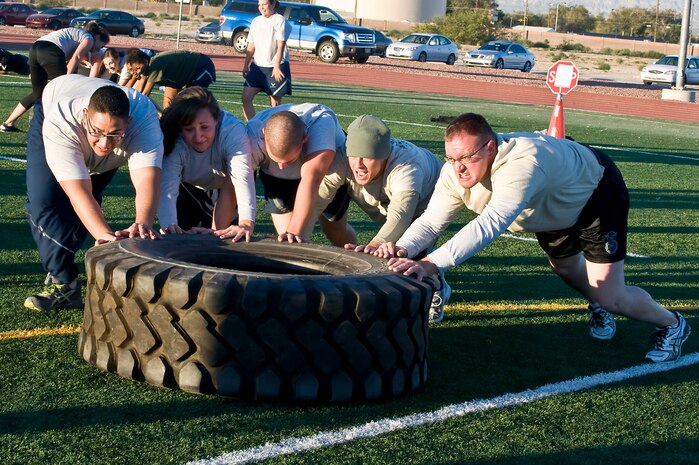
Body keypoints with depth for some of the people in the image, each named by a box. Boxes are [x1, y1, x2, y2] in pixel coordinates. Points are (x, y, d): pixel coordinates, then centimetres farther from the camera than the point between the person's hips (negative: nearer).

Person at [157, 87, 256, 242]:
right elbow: (167, 186, -47)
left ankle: (217, 233, -4)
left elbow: (243, 178, -51)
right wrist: (169, 225, -66)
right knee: (176, 236, -10)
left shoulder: (233, 131, -40)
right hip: (187, 189, 0)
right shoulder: (174, 142, -36)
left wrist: (246, 223, -66)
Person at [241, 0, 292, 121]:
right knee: (246, 97, -5)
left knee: (275, 103, 0)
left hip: (276, 67, -6)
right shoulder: (256, 21, 12)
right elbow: (251, 46, 17)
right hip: (257, 66, 6)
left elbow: (281, 45, -13)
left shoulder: (279, 20, -6)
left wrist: (276, 67, -20)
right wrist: (246, 65, 11)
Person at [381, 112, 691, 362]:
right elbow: (431, 221, -26)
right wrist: (403, 249, -48)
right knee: (565, 266, 25)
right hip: (555, 206, 7)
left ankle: (671, 325, 18)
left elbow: (490, 224, -58)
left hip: (597, 190, -7)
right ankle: (599, 308, 58)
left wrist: (431, 263, -67)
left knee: (609, 297, -10)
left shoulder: (520, 164, -48)